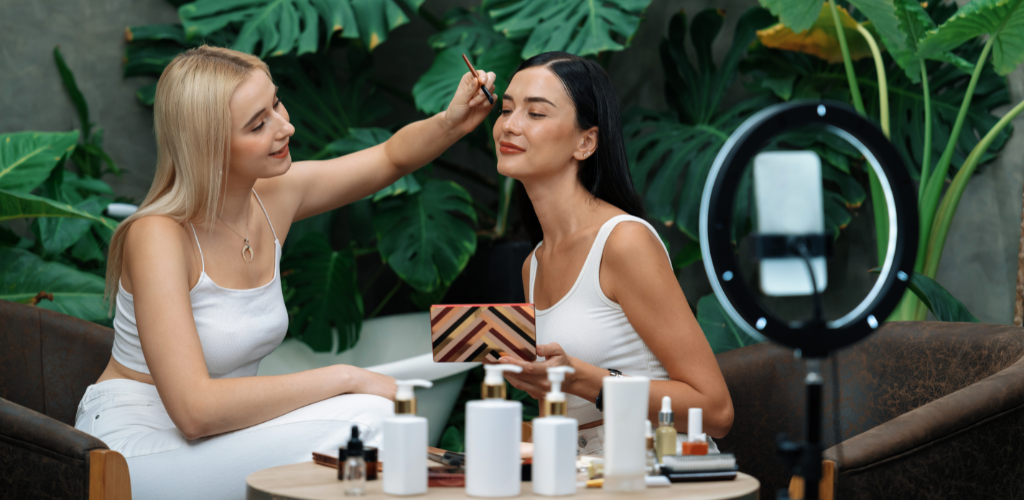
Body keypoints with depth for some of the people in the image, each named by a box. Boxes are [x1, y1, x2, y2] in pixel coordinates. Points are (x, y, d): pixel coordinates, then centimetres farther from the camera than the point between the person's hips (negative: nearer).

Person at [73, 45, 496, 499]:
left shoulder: (272, 196, -2)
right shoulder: (159, 237, -22)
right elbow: (194, 410, -30)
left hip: (214, 432, 7)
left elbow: (393, 157, 16)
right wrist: (346, 378, -26)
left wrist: (450, 123, -6)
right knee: (358, 424, -25)